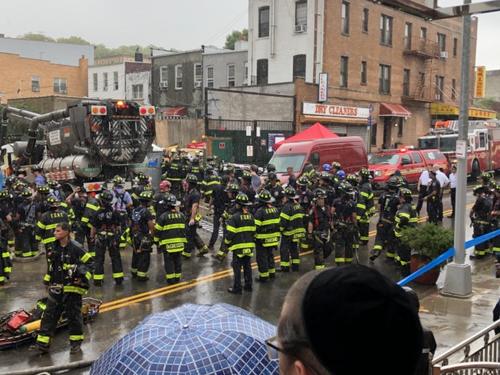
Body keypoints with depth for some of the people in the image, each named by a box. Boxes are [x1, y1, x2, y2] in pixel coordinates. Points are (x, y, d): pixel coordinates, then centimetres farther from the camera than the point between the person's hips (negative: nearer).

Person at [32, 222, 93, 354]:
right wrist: (49, 281, 21)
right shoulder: (54, 248, 7)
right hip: (56, 288, 6)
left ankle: (76, 343, 17)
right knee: (50, 314, 4)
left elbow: (89, 262, -9)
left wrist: (84, 277, -17)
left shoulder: (76, 248, -15)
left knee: (73, 314, 4)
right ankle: (43, 343, 8)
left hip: (72, 288, -6)